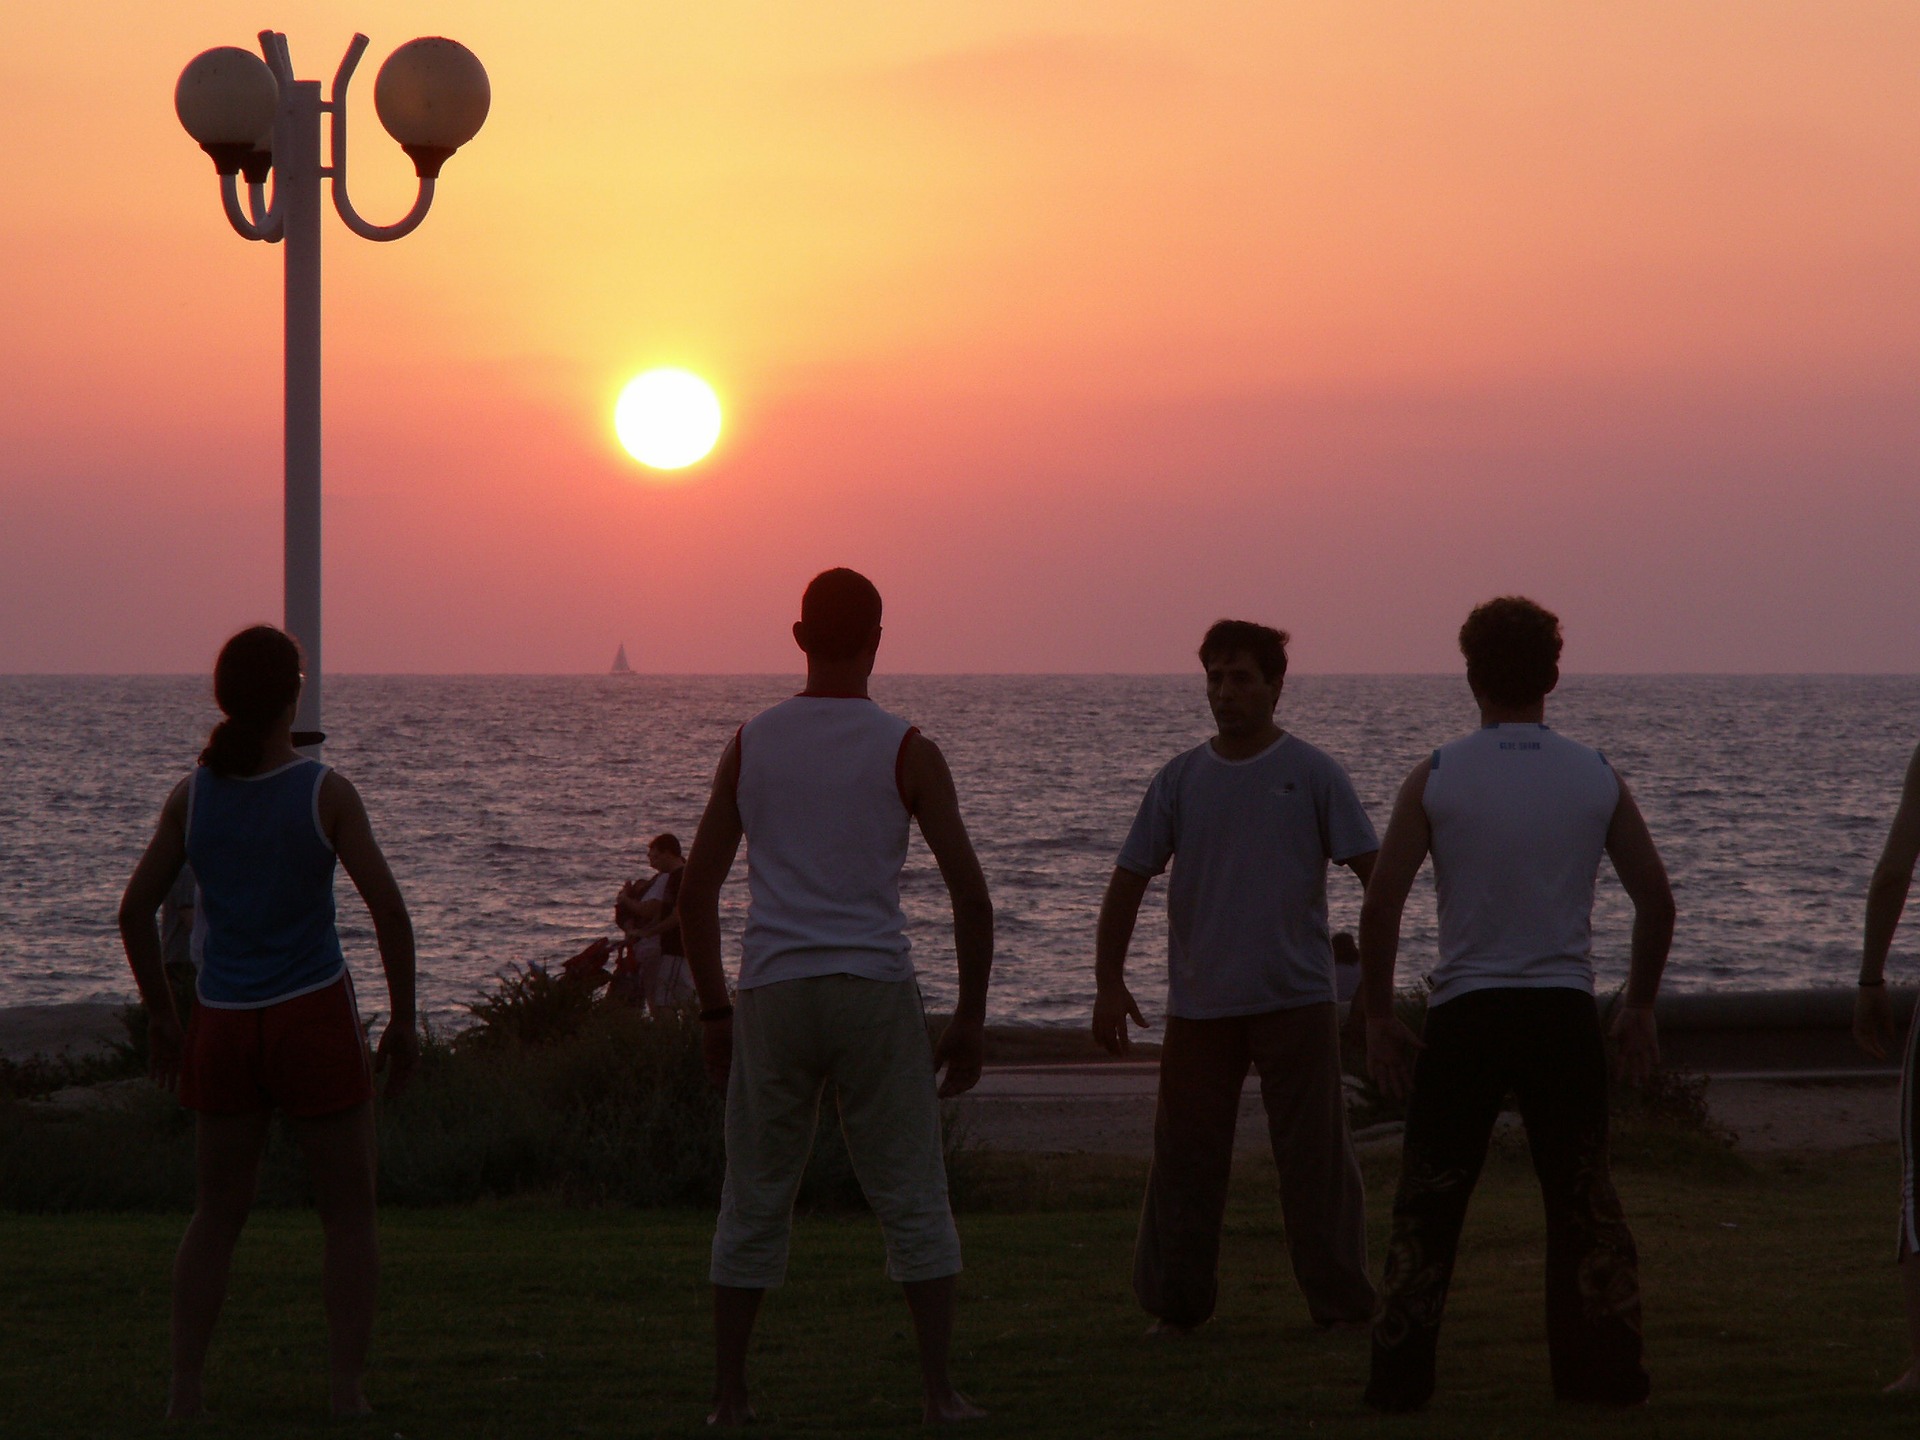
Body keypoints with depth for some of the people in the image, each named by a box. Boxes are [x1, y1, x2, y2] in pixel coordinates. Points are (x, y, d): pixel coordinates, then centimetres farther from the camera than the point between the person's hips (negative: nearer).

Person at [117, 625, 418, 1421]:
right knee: (349, 1213, 8)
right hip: (314, 1019, -3)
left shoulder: (192, 795, 0)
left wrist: (161, 1015, 14)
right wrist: (403, 1019, -3)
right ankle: (348, 1392, 2)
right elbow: (388, 908, -12)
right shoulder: (325, 792, -9)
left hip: (224, 1026, 3)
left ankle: (184, 1394, 9)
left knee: (217, 1215, 15)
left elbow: (135, 911, 3)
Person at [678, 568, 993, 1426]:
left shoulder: (750, 744, 6)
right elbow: (970, 893, -5)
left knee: (755, 1202, 10)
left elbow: (696, 890, 8)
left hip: (772, 998, 2)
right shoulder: (906, 752, -2)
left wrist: (715, 1015, 14)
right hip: (875, 992, -2)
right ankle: (939, 1391, 1)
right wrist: (971, 1020, 3)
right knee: (913, 1199, 5)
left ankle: (729, 1395, 10)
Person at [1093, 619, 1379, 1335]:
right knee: (1185, 1155, 4)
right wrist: (1108, 982, 4)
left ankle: (1341, 1300, 8)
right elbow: (1129, 881, 10)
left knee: (1315, 1156, 0)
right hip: (1199, 1002, 2)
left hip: (1296, 999, -2)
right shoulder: (1180, 780, 7)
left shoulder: (1312, 774, 0)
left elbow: (1375, 871, 0)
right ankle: (1175, 1303, 12)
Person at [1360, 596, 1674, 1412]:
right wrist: (1639, 1009, 17)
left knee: (1428, 1200, 6)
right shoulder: (1596, 780, 3)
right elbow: (1656, 899, 6)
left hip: (1466, 1011, -1)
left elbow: (1380, 903, -6)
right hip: (1563, 1010, 2)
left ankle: (1401, 1374, 3)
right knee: (1582, 1198, 12)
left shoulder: (1436, 779, -3)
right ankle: (1605, 1368, 11)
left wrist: (1379, 1018, 3)